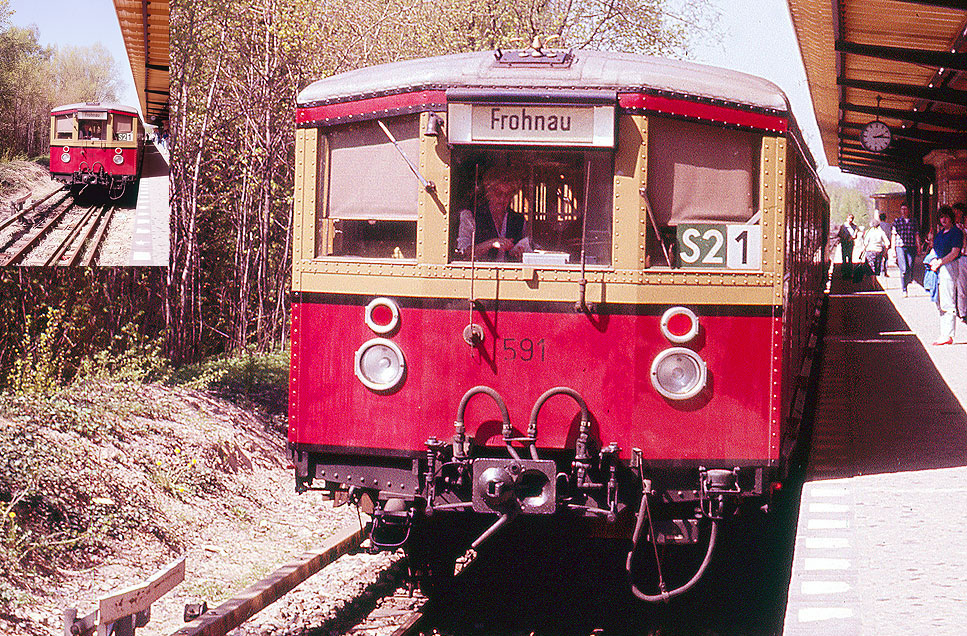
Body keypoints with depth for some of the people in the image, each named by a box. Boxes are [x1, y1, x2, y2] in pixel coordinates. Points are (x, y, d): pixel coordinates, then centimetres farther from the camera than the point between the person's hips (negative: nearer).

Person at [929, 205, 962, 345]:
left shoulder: (956, 232, -7)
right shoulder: (940, 233, 18)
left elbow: (954, 252, -14)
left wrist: (939, 263, -15)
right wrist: (933, 260, 5)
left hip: (950, 266, -9)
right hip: (938, 268, 9)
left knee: (948, 304, -11)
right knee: (940, 303, 8)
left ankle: (948, 336, -13)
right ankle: (944, 334, 11)